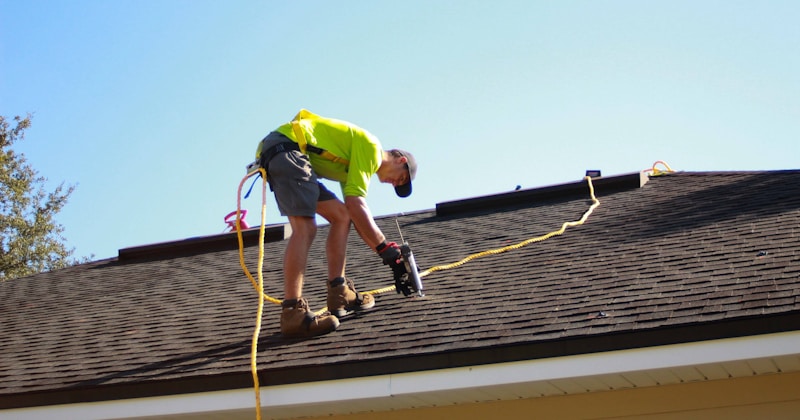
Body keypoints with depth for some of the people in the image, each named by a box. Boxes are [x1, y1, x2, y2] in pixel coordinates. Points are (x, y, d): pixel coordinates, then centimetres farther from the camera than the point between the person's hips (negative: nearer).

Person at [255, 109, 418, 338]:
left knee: (341, 216, 12)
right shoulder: (371, 147, -3)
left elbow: (357, 213, 24)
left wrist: (387, 252, 18)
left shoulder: (354, 165, 26)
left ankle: (339, 295, 8)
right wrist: (386, 248, -7)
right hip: (287, 149, -11)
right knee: (305, 228, -22)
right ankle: (292, 314, -30)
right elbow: (355, 204, -11)